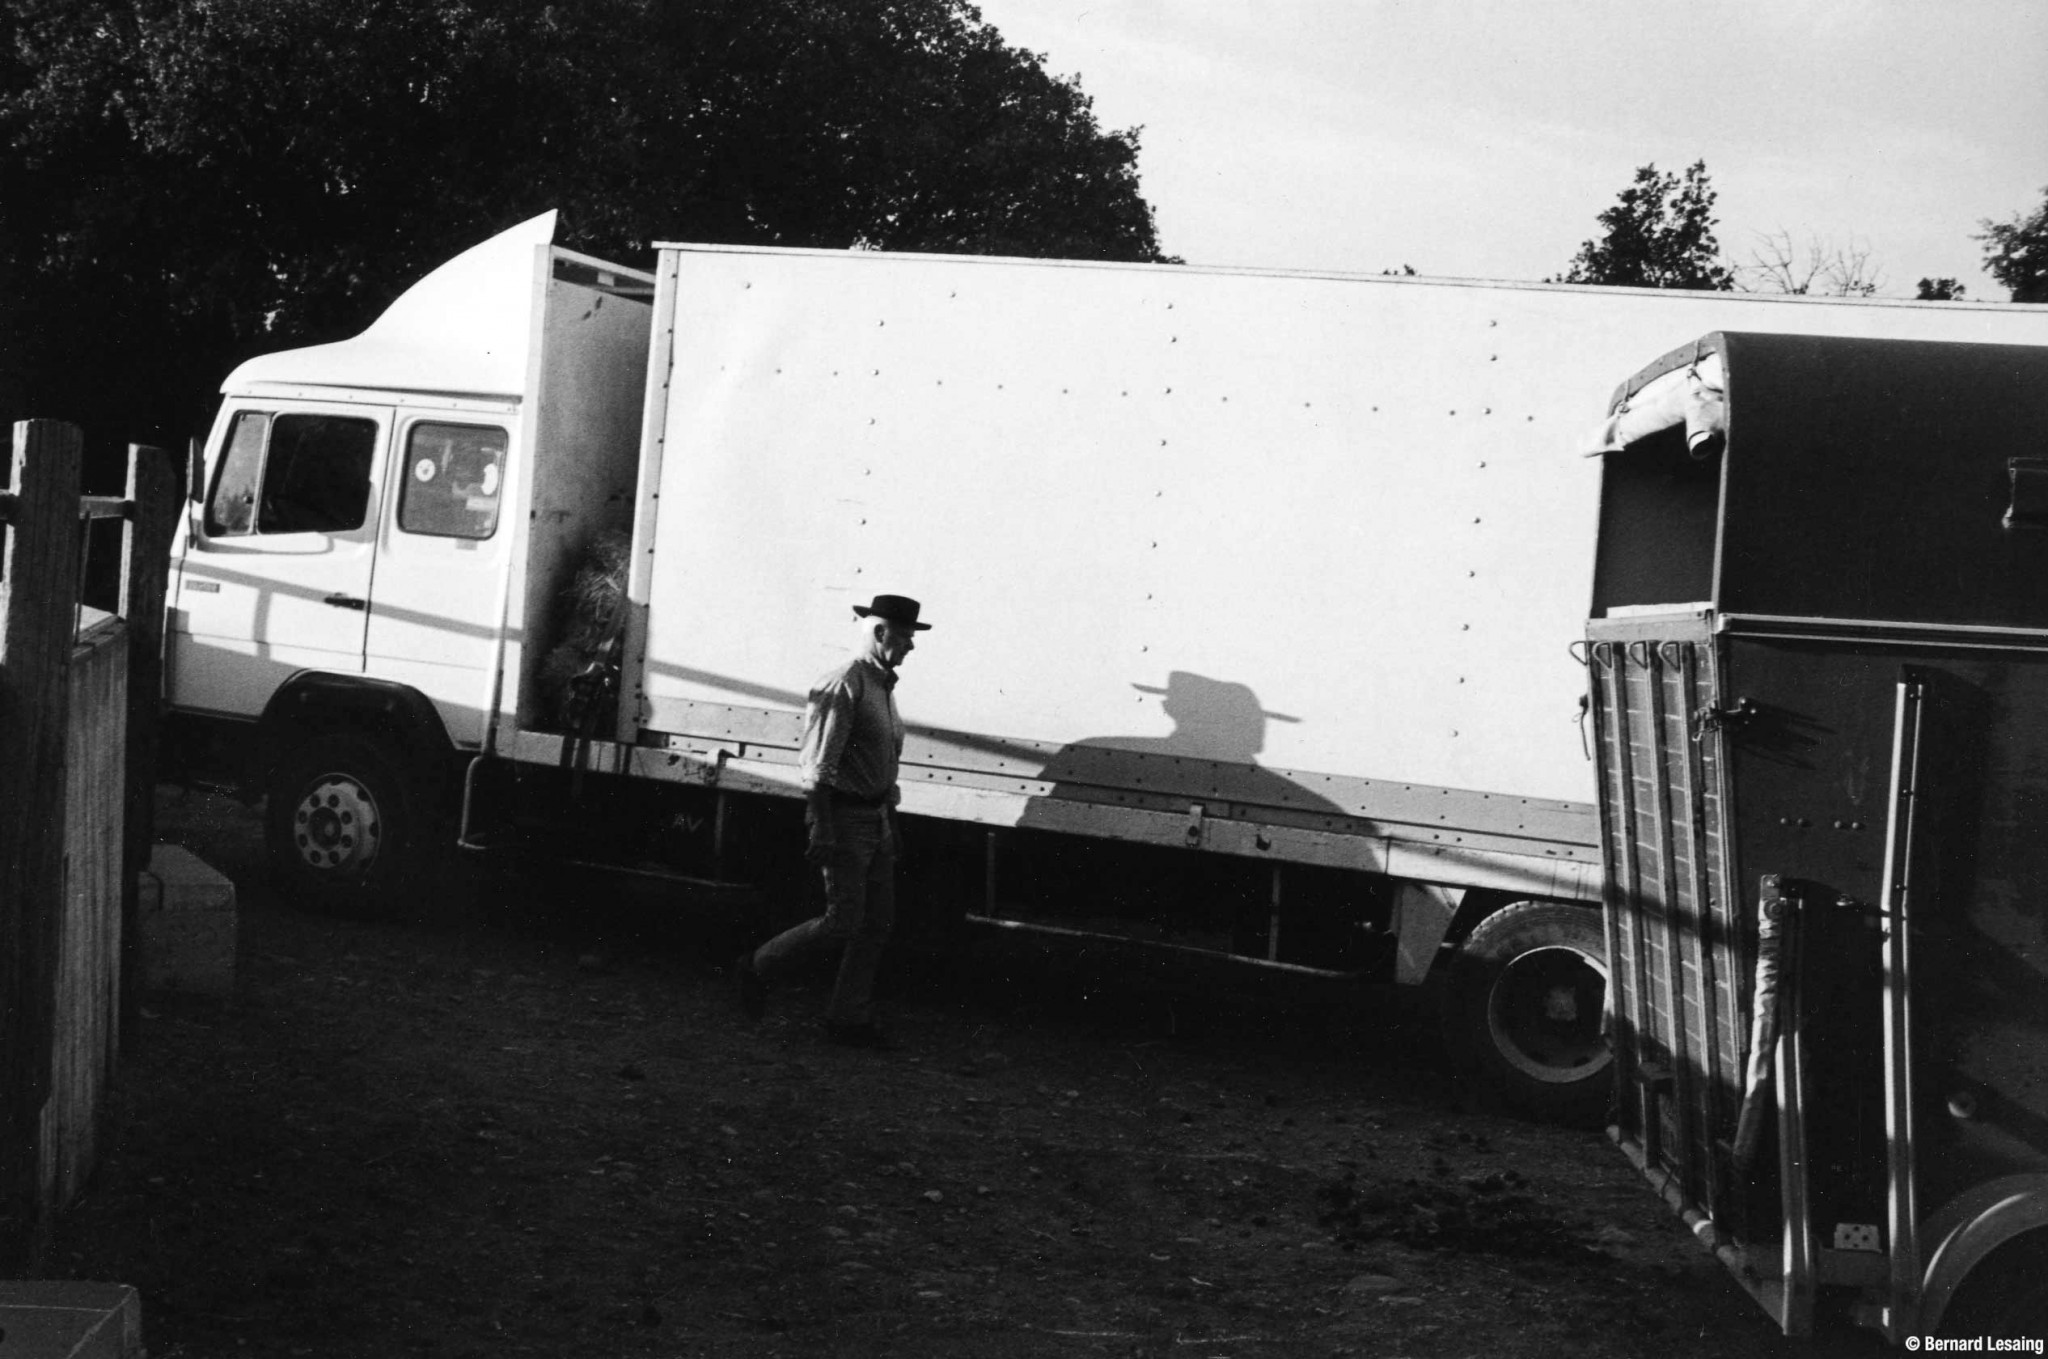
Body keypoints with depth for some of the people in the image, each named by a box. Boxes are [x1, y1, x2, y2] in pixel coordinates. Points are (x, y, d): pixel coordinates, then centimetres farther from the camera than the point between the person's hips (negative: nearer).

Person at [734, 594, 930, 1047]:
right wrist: (822, 833, -22)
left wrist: (890, 821, 21)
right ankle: (757, 967, 11)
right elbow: (818, 767, -19)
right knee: (842, 921, -7)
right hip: (845, 817, -9)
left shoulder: (883, 686, 14)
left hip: (876, 818, 9)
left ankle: (850, 1019, 17)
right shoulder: (842, 685, -16)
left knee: (877, 924, 9)